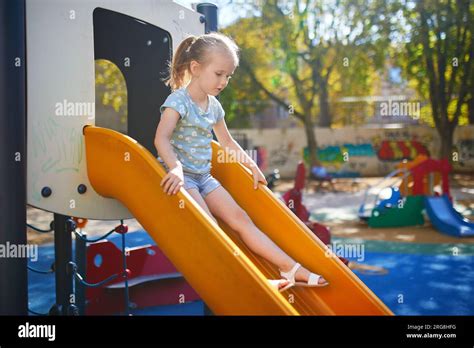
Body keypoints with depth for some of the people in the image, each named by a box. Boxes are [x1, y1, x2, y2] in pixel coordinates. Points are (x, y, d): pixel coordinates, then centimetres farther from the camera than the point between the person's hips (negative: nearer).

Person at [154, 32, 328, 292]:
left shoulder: (214, 106, 11)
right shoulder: (178, 100, -12)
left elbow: (227, 142, 25)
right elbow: (161, 139, -26)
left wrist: (251, 166, 20)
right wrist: (175, 168, -41)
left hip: (203, 176, 7)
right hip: (180, 176, -7)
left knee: (239, 218, -1)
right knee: (210, 226, -22)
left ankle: (291, 268, -5)